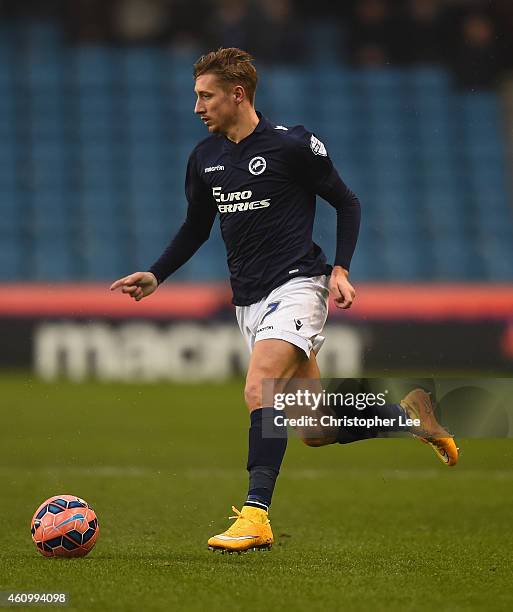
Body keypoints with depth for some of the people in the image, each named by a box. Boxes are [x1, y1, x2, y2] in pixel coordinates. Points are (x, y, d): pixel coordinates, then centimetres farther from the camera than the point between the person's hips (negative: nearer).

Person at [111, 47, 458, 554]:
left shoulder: (292, 145, -8)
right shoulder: (204, 158, 9)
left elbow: (347, 204, 1)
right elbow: (195, 227, 22)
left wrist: (341, 270, -9)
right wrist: (155, 276, 9)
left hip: (296, 287, -7)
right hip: (249, 300, 7)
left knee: (258, 389, -28)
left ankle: (256, 516, -29)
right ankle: (409, 415, 30)